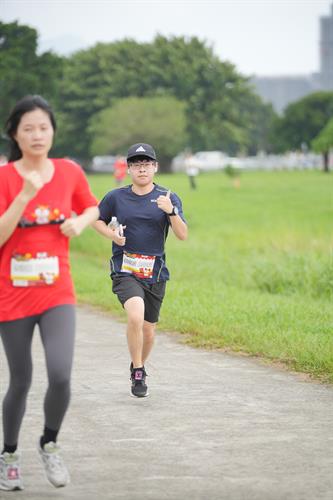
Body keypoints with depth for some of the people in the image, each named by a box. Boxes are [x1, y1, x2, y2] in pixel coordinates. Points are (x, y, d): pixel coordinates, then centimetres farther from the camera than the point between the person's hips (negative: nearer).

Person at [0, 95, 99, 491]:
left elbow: (92, 208, 19)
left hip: (57, 295, 1)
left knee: (60, 376, -16)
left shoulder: (69, 172, 1)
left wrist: (79, 223, -3)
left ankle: (49, 444, 11)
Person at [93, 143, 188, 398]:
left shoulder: (168, 198, 0)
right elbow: (98, 220, 17)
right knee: (135, 316, -26)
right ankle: (137, 372, -11)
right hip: (125, 269, -2)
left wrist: (171, 211, -26)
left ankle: (139, 367, 41)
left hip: (155, 272, 2)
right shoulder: (116, 197, 1)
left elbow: (183, 235, -9)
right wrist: (112, 234, -4)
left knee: (148, 329, 12)